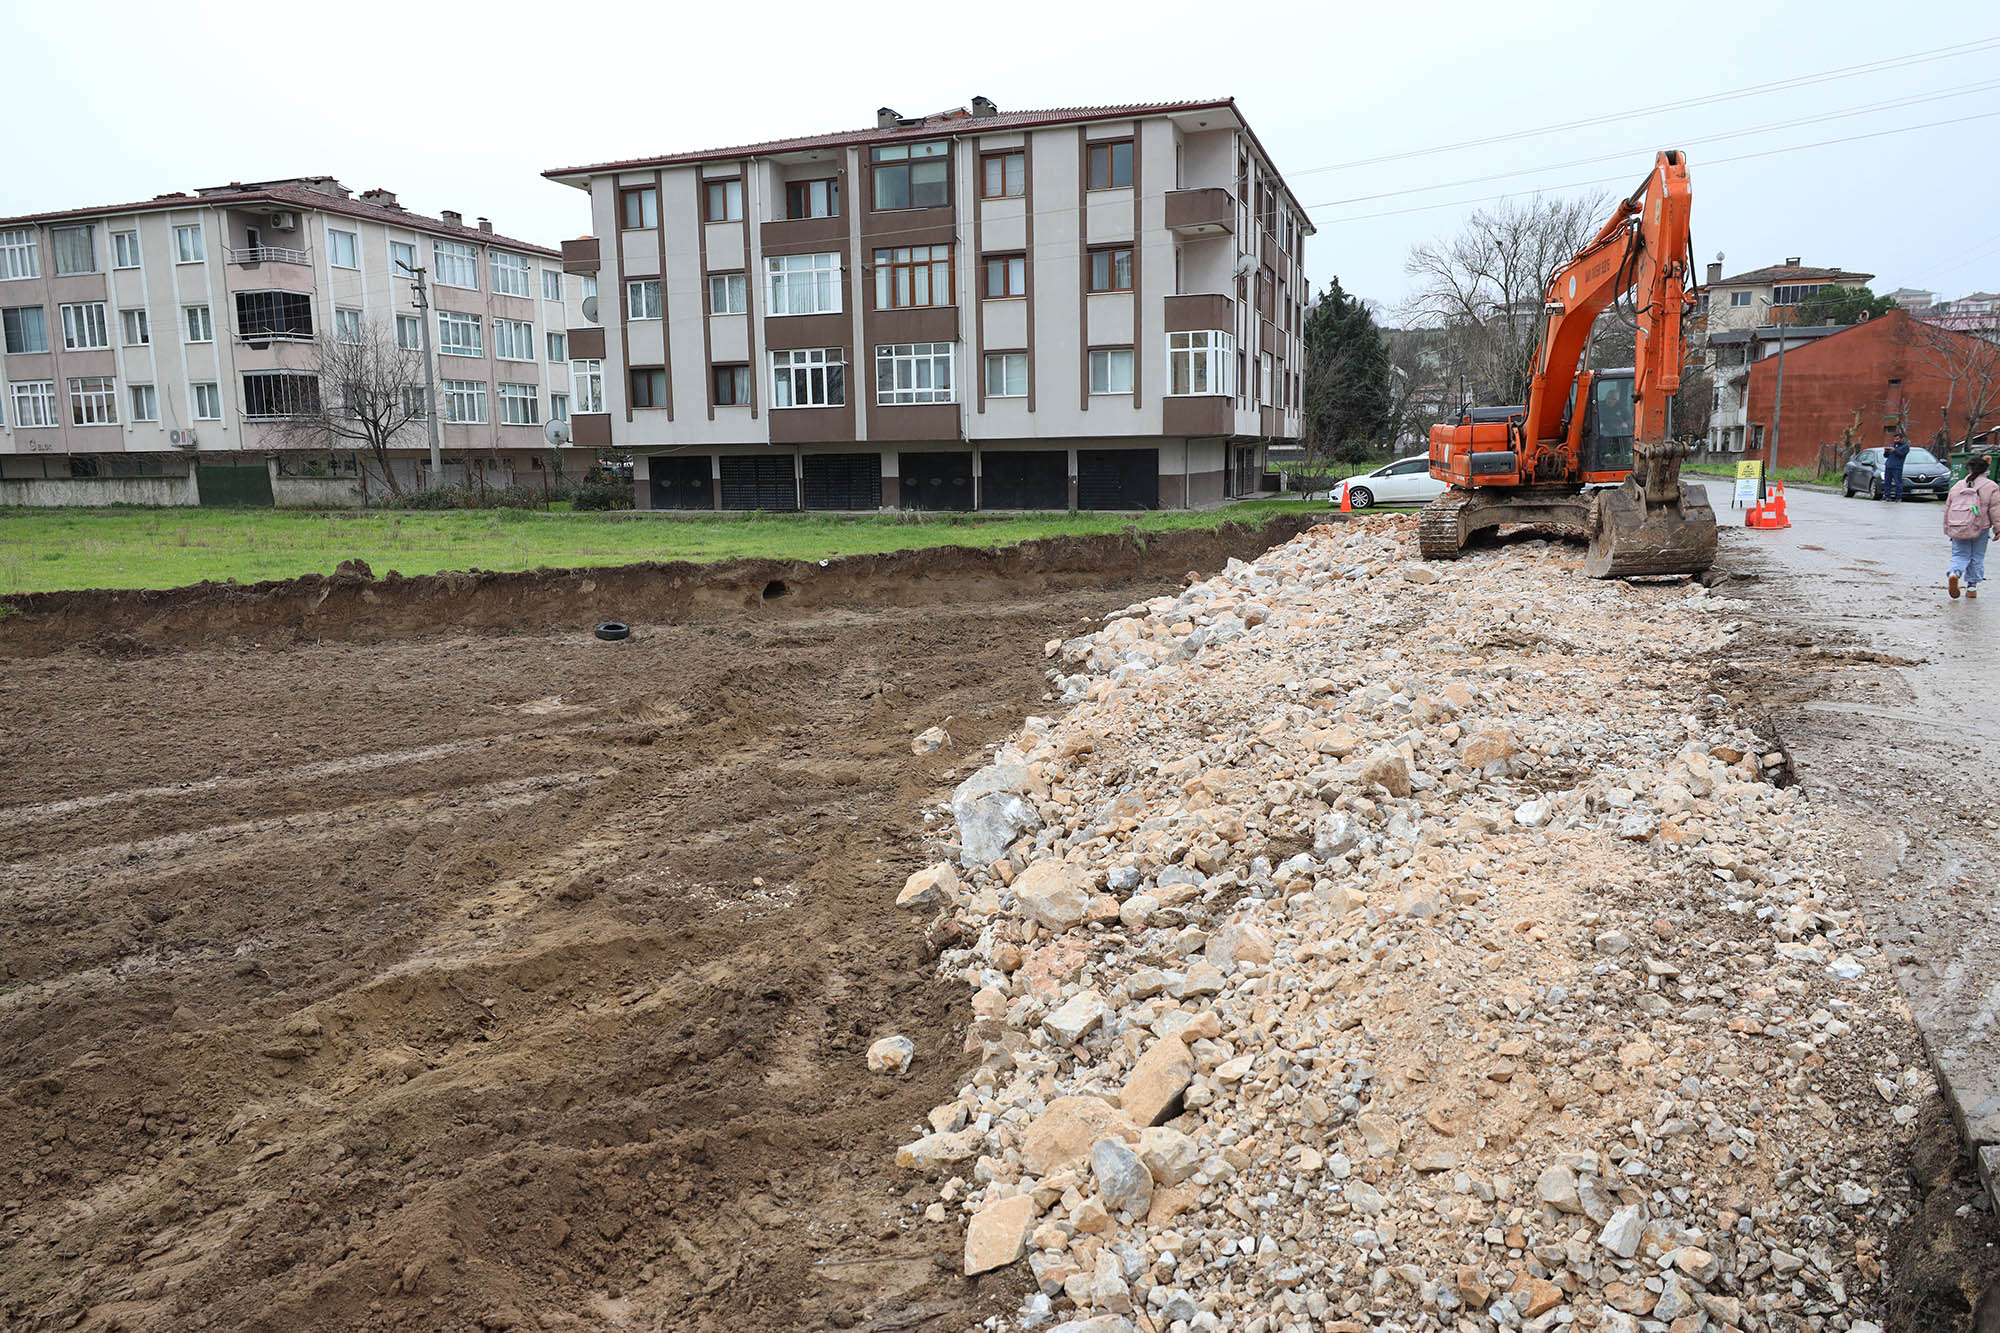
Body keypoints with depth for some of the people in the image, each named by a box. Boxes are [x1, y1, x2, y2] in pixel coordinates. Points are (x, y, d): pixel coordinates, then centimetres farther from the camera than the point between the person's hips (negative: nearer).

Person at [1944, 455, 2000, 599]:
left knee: (1959, 555, 7)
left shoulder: (1957, 486, 8)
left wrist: (1947, 529, 19)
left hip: (1957, 529, 2)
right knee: (1977, 558, 10)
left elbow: (1947, 508, 11)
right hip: (1980, 529, -2)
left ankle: (1954, 573, -23)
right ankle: (1972, 587, 13)